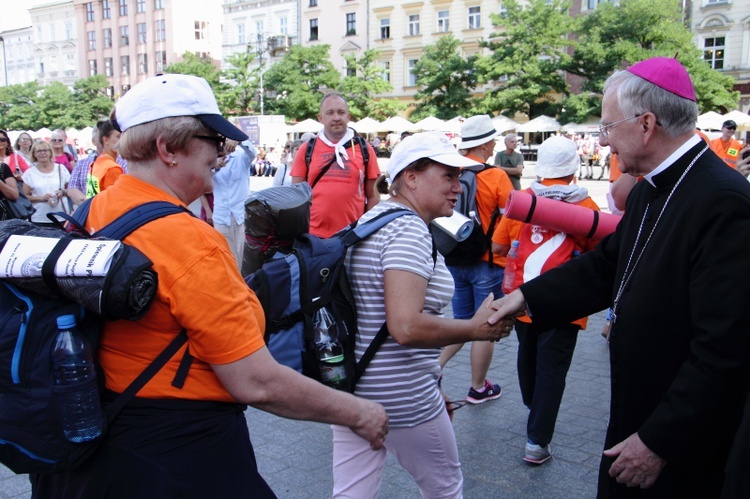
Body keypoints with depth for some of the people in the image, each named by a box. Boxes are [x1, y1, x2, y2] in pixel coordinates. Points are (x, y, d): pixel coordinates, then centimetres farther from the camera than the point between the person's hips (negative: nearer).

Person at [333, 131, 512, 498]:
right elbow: (407, 327, -29)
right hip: (401, 398, -9)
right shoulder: (408, 228, -20)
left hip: (349, 387, 9)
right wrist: (476, 329, -14)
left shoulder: (372, 219, 10)